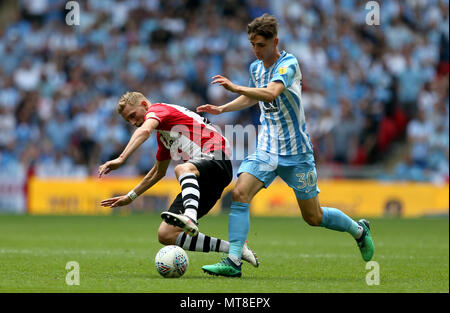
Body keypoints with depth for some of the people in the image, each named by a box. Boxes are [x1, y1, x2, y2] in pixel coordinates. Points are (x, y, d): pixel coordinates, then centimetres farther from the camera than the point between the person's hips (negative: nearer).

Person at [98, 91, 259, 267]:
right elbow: (158, 172, 44)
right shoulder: (163, 134, 31)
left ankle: (190, 219, -71)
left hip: (216, 159, -9)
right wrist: (130, 197, 47)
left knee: (182, 169, -42)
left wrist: (121, 159, -34)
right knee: (165, 235, -2)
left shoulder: (157, 109, 2)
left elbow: (144, 131, -22)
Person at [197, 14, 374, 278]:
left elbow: (270, 94, -34)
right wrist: (222, 109, 15)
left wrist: (235, 88, -42)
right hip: (266, 149, 6)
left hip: (295, 151, -5)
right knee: (240, 193, -18)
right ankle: (233, 262, -20)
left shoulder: (288, 63, -15)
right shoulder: (255, 68, 7)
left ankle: (359, 230, 32)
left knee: (313, 217, 4)